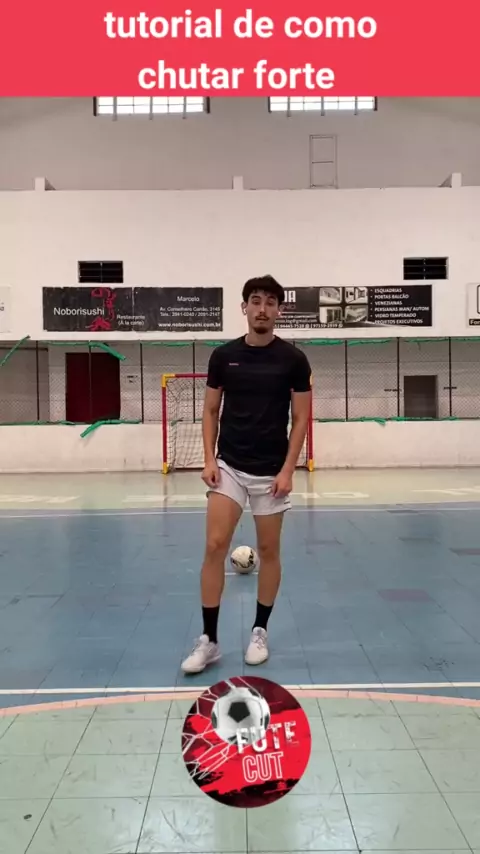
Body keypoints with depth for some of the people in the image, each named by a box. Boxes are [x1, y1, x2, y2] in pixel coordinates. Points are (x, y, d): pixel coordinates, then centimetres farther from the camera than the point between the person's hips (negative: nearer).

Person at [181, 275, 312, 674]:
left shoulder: (293, 359, -3)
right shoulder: (223, 355, 2)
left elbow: (300, 418, -1)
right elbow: (211, 410, 8)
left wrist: (288, 469, -9)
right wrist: (209, 459, -3)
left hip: (271, 471, -1)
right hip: (229, 466, 1)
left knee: (269, 550, 8)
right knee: (214, 546, -6)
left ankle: (260, 631, 25)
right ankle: (209, 640, 5)